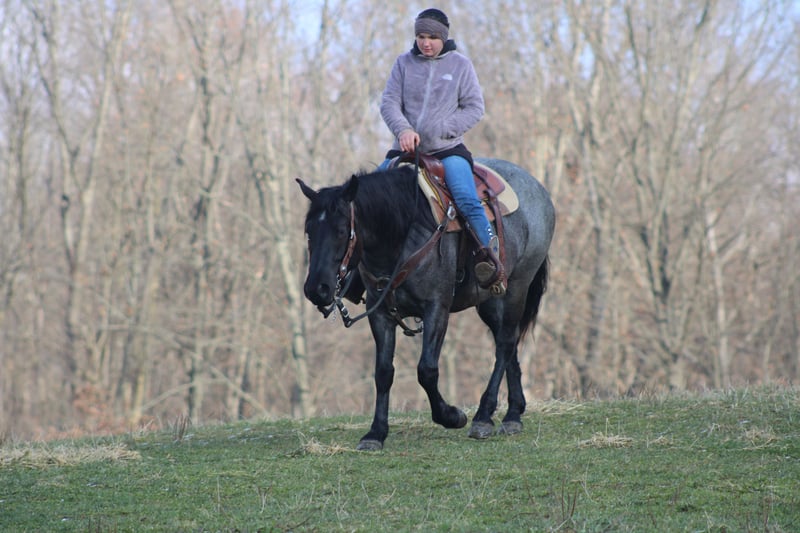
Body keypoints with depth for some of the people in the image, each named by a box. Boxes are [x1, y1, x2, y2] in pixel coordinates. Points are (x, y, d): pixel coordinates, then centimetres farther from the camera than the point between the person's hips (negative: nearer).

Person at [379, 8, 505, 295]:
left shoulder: (460, 64, 3)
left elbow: (474, 108, 1)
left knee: (467, 198, -27)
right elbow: (389, 102, 1)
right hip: (406, 149, 3)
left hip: (448, 149, -3)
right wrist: (403, 129, -20)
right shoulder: (404, 63, 7)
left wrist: (442, 130, -11)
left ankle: (491, 256, -19)